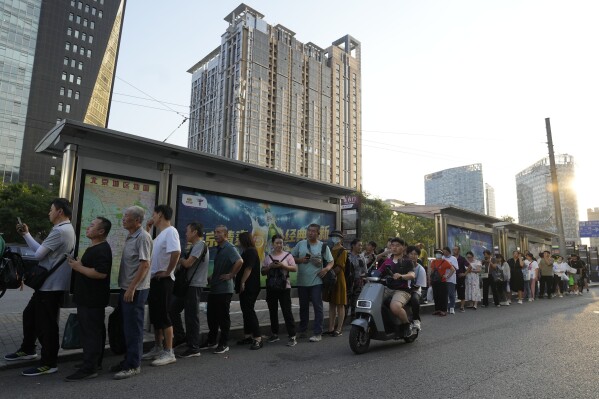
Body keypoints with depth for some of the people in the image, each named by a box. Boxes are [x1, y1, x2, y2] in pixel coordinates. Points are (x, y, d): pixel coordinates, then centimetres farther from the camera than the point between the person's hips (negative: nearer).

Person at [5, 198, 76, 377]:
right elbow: (42, 251, 17)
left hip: (52, 285, -11)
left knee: (46, 324, -2)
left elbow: (38, 254, -16)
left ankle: (49, 363, 9)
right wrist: (26, 234, 17)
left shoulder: (60, 231, -20)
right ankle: (27, 349, 40)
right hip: (49, 284, 11)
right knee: (30, 315, 23)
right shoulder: (65, 229, 15)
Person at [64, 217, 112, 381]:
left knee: (91, 332, -6)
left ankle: (89, 368, 0)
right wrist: (78, 264, 11)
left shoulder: (102, 250, -20)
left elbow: (100, 273, -29)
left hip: (93, 299, -11)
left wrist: (78, 267, -20)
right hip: (88, 298, 11)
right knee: (95, 331, 17)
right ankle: (94, 362, 27)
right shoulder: (94, 247, 16)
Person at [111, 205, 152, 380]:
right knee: (126, 326, 16)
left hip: (135, 290, -9)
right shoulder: (130, 236, 13)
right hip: (126, 289, 9)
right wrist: (125, 287, 16)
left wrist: (132, 288, -21)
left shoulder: (143, 237, -15)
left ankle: (133, 365, 10)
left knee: (133, 328, 0)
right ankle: (128, 360, 28)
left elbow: (145, 265, -20)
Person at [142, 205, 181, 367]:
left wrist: (168, 272, -21)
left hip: (163, 280, -10)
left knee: (164, 316, -4)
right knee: (155, 316, 15)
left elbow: (176, 252, -30)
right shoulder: (160, 235, 15)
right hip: (153, 279, 10)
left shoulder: (170, 231, -15)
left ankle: (169, 353, 4)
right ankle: (157, 349, 26)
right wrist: (147, 229, 16)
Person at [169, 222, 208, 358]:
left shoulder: (200, 245, -13)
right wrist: (181, 262, 0)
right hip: (188, 284, 10)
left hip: (195, 286, -10)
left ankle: (193, 348, 6)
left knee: (191, 316, -4)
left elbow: (188, 263, -19)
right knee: (172, 308, 12)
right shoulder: (194, 246, 18)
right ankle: (180, 336, 24)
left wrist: (178, 259, -2)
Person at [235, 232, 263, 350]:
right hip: (246, 288, 10)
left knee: (249, 311, -11)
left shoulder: (251, 252, -13)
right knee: (246, 311, 13)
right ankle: (248, 336, 21)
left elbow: (248, 268, -20)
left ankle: (258, 338, -10)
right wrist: (240, 284, 15)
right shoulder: (246, 252, 18)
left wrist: (242, 282, -19)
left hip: (250, 288, -10)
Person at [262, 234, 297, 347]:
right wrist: (270, 267, -10)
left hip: (284, 287, -4)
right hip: (271, 287, 4)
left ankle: (292, 336, -1)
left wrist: (283, 266, -18)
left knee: (287, 311, -5)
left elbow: (295, 268, -6)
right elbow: (263, 272, 9)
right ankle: (274, 334, 26)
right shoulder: (268, 257, 8)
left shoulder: (287, 255, 0)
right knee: (272, 311, 11)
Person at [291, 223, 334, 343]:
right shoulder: (300, 244, 5)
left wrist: (326, 269, -18)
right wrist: (300, 260, -10)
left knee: (317, 307, -1)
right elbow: (291, 258, 9)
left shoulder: (323, 246, -1)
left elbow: (331, 261, 1)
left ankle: (318, 333, 6)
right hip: (302, 282, 3)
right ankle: (302, 331, 28)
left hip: (316, 282, -3)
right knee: (303, 307, 15)